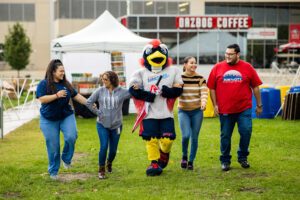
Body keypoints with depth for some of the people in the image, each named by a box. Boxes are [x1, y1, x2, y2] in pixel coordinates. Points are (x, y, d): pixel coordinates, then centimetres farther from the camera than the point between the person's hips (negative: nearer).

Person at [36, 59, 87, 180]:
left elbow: (76, 96, 12)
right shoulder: (44, 84, -8)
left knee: (71, 137, -22)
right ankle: (53, 171, 18)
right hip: (49, 120, -3)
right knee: (53, 146, 1)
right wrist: (57, 95, -24)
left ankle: (66, 159, 5)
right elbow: (41, 99, -19)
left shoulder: (66, 84, 6)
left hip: (66, 116, 3)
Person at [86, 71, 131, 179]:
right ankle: (101, 170, 3)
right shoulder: (100, 91, -5)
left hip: (116, 125, 1)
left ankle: (109, 163, 41)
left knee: (113, 149, 9)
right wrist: (97, 112, -4)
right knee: (104, 146, -13)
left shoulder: (121, 92, -6)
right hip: (102, 124, -1)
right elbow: (89, 102, 1)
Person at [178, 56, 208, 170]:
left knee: (194, 137, 3)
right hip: (183, 111, -1)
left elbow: (204, 92, -11)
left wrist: (203, 102, -29)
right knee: (186, 135, -15)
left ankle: (191, 161, 19)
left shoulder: (200, 78, 0)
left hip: (197, 111, 1)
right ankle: (184, 156, 12)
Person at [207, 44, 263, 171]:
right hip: (225, 109, 1)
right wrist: (215, 105, 1)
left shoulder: (247, 67, 2)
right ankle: (225, 161, 22)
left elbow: (255, 87, 7)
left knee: (246, 131, -7)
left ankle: (242, 157, 14)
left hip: (244, 108, 0)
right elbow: (212, 88, 7)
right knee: (225, 136, 7)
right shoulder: (217, 68, 3)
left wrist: (259, 105, 8)